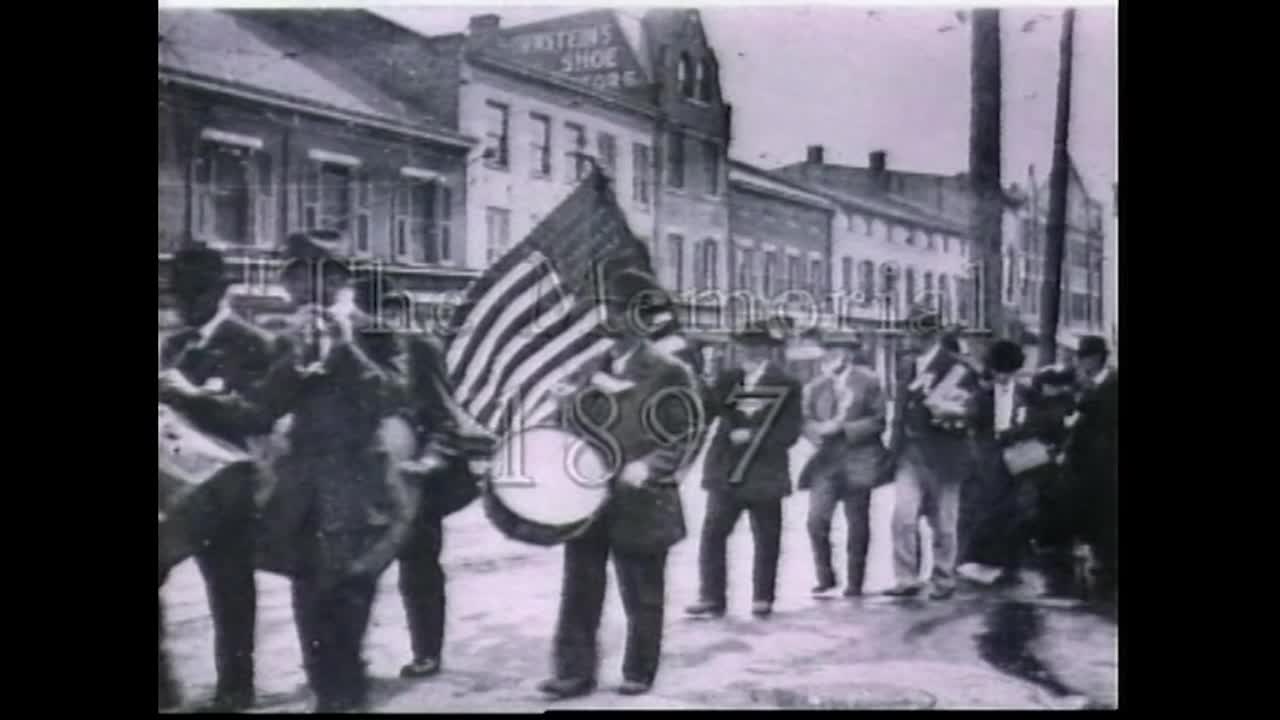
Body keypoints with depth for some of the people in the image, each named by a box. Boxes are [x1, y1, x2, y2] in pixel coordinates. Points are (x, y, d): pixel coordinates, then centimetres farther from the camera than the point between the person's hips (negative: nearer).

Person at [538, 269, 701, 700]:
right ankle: (575, 671, 14)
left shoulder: (669, 374, -8)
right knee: (579, 589, 6)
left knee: (642, 596, 8)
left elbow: (686, 439, -10)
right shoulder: (595, 370, 10)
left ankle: (639, 674, 22)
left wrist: (645, 469, -21)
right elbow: (568, 423, 19)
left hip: (640, 505, -5)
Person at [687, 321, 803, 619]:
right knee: (712, 535, -4)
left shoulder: (787, 386, 1)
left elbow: (791, 432, -6)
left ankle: (763, 598, 20)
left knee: (767, 541, 6)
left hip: (766, 475, -1)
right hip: (726, 473, 2)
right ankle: (711, 598, 3)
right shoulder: (727, 380, 9)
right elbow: (702, 415, 0)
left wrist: (753, 436, -15)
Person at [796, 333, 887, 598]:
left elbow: (878, 421, -4)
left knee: (857, 524, 4)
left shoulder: (868, 382, 1)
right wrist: (819, 430, -14)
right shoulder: (816, 386, 10)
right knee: (816, 520, -8)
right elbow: (806, 420, 9)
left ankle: (855, 583, 16)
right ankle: (825, 576, 10)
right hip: (825, 460, 2)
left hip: (858, 459, -2)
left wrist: (844, 428, -14)